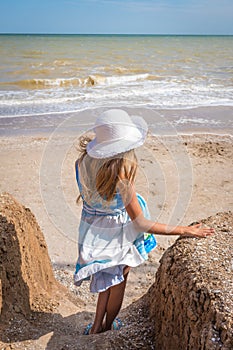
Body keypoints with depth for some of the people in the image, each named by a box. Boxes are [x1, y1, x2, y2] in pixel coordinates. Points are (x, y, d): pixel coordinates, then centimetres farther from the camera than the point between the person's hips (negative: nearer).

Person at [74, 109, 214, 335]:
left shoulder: (85, 159, -15)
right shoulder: (120, 175, -35)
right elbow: (141, 224, -29)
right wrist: (185, 231, -26)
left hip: (90, 229, 6)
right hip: (113, 233, -6)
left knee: (108, 277, 29)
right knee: (118, 282, 22)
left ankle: (97, 327, 42)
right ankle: (107, 327, 44)